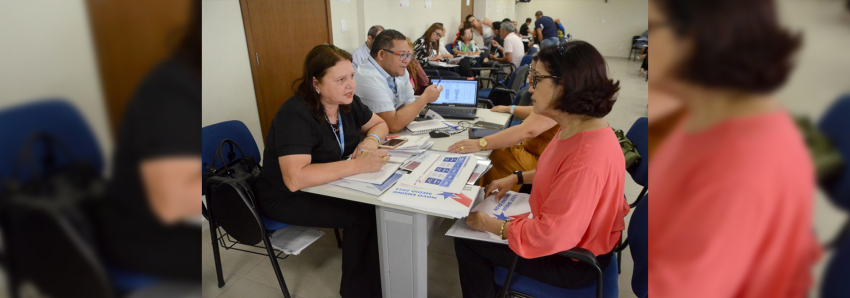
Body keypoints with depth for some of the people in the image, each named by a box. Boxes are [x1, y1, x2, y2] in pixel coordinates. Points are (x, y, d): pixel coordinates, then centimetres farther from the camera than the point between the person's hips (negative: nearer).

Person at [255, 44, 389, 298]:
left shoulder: (347, 101, -6)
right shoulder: (295, 115, -29)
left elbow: (379, 123, 9)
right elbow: (295, 178, -39)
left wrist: (371, 140, -15)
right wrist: (357, 165, -42)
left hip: (327, 184, 7)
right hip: (287, 197, -7)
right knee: (365, 215, -22)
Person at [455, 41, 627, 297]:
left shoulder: (587, 157, -35)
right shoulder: (576, 128, -5)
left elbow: (551, 235, -32)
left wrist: (491, 225, -21)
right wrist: (516, 178, 7)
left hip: (572, 260, -9)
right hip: (567, 238, 9)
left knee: (466, 241, -3)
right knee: (480, 215, 18)